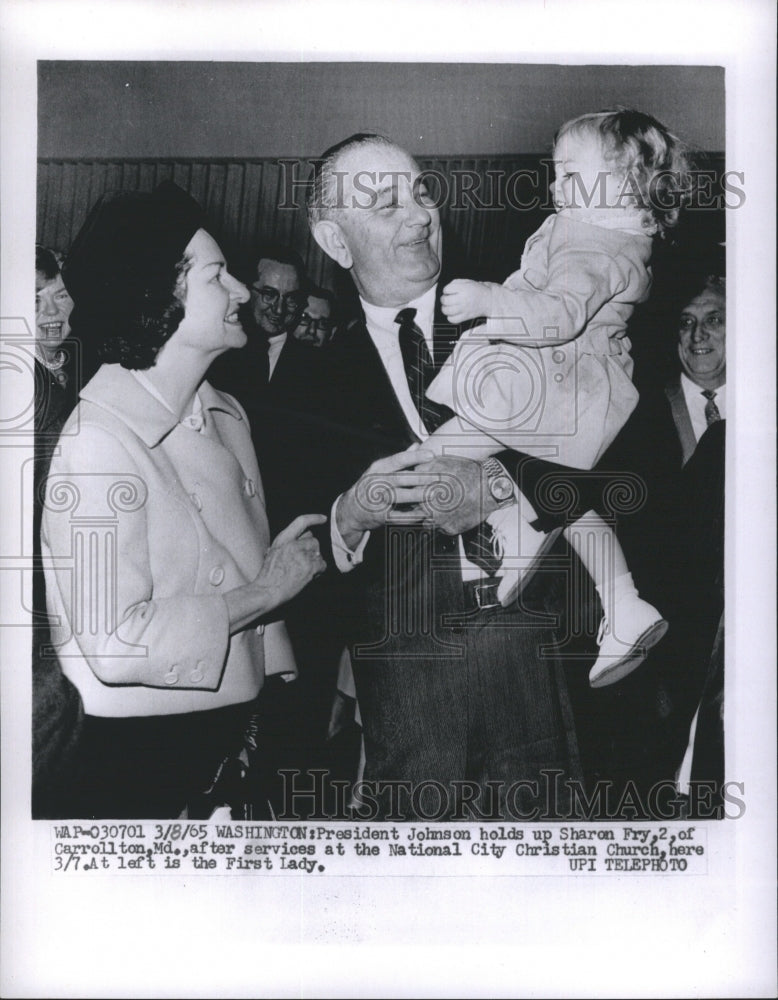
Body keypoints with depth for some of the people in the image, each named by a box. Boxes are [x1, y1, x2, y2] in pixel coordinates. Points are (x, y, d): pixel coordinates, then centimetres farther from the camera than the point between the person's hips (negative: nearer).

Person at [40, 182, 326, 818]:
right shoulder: (100, 442, -19)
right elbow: (115, 643, -26)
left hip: (236, 723, 7)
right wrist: (267, 589, -16)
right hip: (138, 749, -7)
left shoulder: (226, 413, 6)